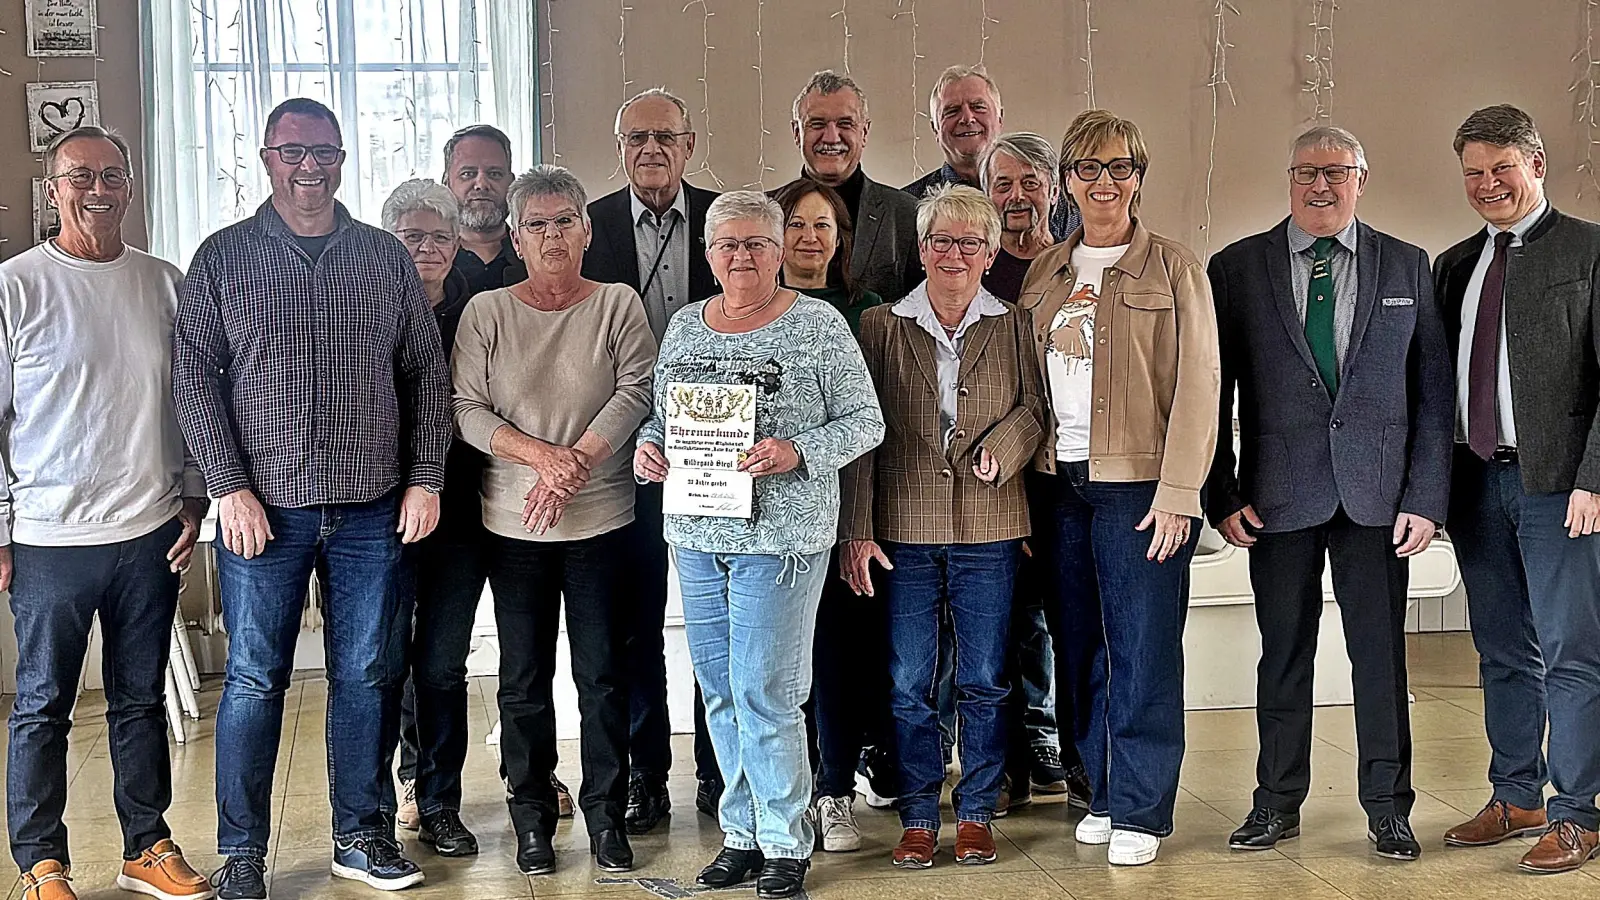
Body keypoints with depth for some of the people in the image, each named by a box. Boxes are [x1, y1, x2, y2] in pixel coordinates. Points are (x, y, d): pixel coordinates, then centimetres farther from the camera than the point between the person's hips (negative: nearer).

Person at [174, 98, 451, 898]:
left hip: (374, 508, 2)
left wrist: (425, 477, 1)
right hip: (264, 507, -2)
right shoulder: (224, 257, 3)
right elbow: (194, 377, -1)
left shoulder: (386, 256, 8)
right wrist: (230, 487, -9)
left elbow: (426, 373, 9)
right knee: (254, 680, 3)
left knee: (369, 676, 7)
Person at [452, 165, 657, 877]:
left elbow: (636, 391, -8)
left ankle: (606, 812, 17)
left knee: (603, 674, 5)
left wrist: (576, 461, -17)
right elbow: (466, 409, -3)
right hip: (514, 523, 1)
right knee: (524, 677, 8)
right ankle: (532, 816, 20)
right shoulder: (486, 312, 2)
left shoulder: (618, 305, 2)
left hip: (602, 519, -1)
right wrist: (543, 456, -16)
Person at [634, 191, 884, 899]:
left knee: (763, 693, -6)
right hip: (696, 534, 6)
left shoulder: (818, 324, -4)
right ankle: (742, 834, 24)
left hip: (782, 534, -5)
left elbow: (864, 422, -5)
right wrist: (647, 447, -2)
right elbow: (660, 414, 19)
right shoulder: (684, 326, 12)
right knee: (720, 692, 11)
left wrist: (796, 453, -20)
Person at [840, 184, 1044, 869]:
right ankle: (918, 818, 18)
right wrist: (856, 529, -4)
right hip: (904, 529, 0)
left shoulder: (1013, 326, 6)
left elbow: (1032, 407, 7)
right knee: (909, 684, 5)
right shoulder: (881, 326, 4)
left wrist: (998, 450, -15)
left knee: (984, 682, 7)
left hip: (989, 530, 0)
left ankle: (976, 813, 21)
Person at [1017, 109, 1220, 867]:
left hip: (1138, 484, -4)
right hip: (1059, 485, 4)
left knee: (1143, 650, -2)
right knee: (1079, 650, 9)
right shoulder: (1043, 273, 12)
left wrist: (1178, 492, -14)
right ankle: (1103, 793, 22)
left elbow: (1196, 383, -7)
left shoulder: (1172, 267, -1)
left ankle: (1142, 811, 8)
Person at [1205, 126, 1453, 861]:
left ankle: (1388, 808, 17)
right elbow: (1213, 390, 3)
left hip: (1376, 495, 0)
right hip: (1279, 494, 0)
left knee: (1381, 653, 5)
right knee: (1284, 654, 8)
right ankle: (1277, 804, 20)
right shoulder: (1237, 268, 4)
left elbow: (1433, 392, 5)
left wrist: (1427, 496, -3)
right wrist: (1221, 494, -4)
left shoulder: (1408, 268, 7)